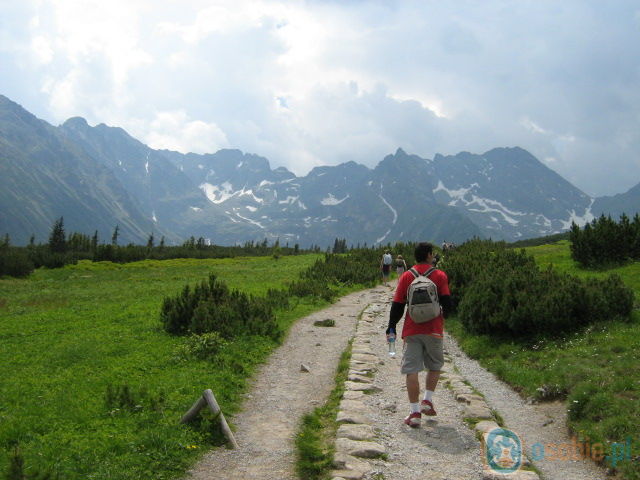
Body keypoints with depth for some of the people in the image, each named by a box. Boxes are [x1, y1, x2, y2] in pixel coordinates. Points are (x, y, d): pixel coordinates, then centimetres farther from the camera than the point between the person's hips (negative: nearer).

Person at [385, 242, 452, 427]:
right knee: (434, 366, 21)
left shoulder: (406, 276, 3)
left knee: (412, 371, 1)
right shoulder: (440, 276, -1)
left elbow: (397, 304, 3)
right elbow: (447, 303, -3)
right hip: (434, 329, 0)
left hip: (411, 331, 0)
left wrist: (391, 327, 11)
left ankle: (415, 412, 0)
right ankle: (427, 401, 13)